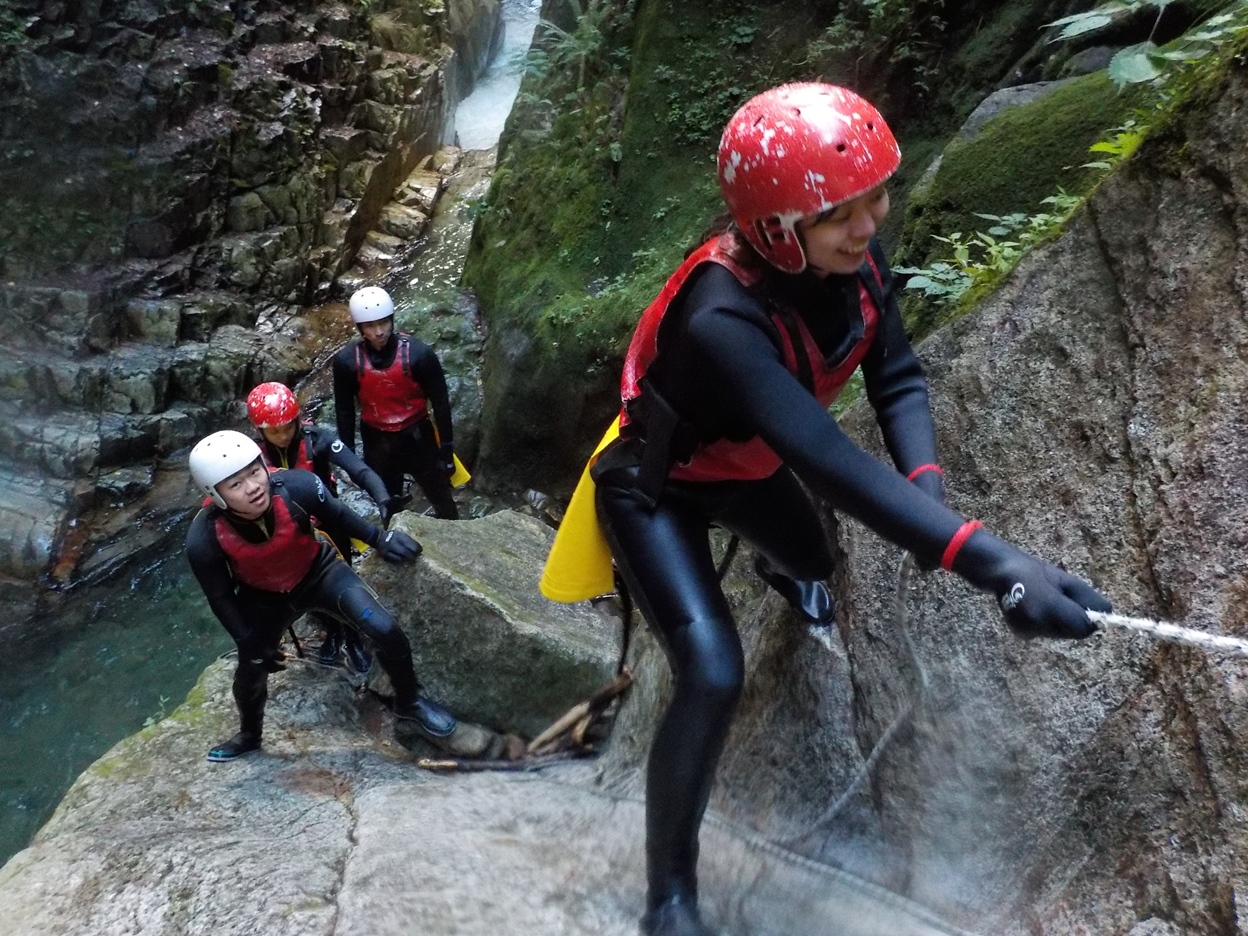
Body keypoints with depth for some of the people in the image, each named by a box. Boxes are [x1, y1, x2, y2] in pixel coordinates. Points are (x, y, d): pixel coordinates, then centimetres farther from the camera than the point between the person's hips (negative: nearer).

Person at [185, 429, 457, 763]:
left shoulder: (297, 486, -36)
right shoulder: (204, 540, -33)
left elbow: (337, 516, -12)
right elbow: (221, 597, -14)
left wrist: (379, 538, -6)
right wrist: (250, 643, -9)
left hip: (319, 571, -1)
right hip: (265, 597, 1)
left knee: (385, 630, -16)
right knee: (250, 673, 14)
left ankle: (409, 701, 14)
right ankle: (249, 736, 50)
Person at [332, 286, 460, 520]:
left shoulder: (418, 353, -20)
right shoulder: (346, 360, -14)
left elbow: (440, 402, -10)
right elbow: (344, 409, -1)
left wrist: (447, 448, -6)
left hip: (417, 436, -1)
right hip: (376, 441, 2)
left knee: (442, 499, 14)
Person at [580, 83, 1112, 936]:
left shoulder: (853, 255, -19)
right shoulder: (722, 320, -42)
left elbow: (897, 375, -15)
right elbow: (829, 461, -50)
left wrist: (926, 482, -33)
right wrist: (990, 561, -55)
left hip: (745, 463, 7)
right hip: (659, 487, -6)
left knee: (813, 564, 29)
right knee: (715, 676, -18)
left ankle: (774, 568, 70)